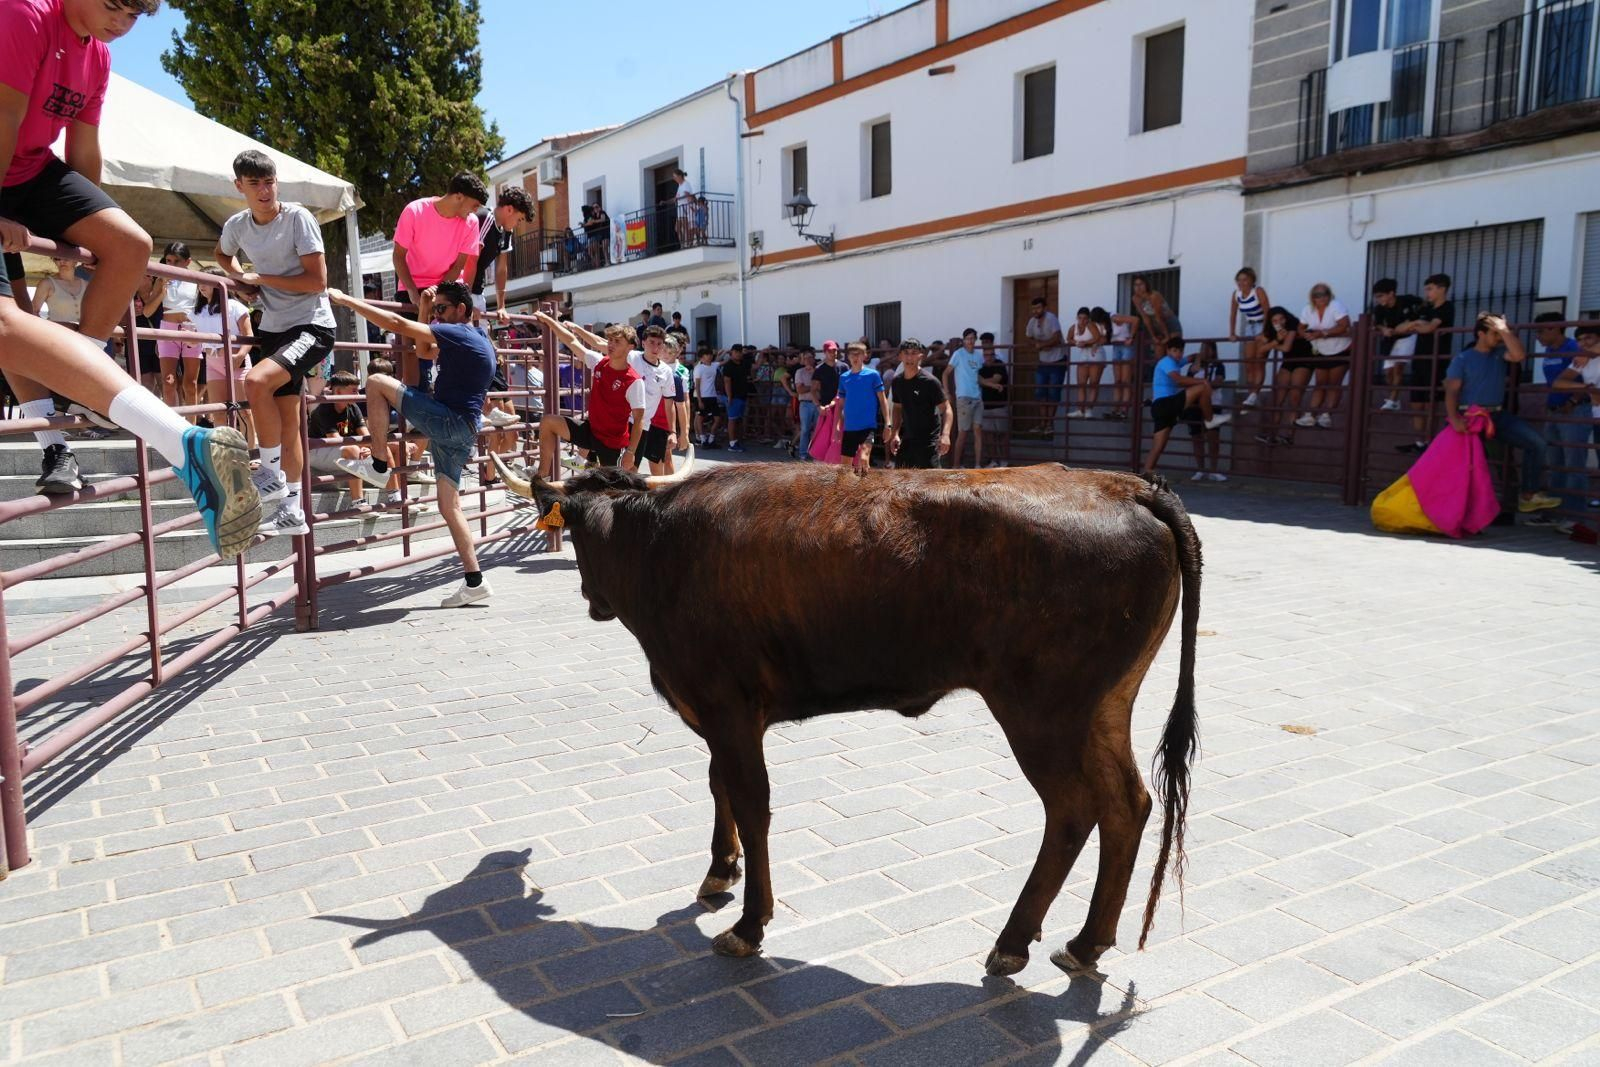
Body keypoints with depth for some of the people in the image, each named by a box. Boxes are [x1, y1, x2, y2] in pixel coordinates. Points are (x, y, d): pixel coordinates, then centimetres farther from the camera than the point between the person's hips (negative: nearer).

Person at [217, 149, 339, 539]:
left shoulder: (298, 218, -12)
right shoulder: (236, 225, 5)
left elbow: (317, 280, -17)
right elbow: (222, 256, 28)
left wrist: (261, 278, -12)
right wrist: (242, 279, 7)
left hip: (312, 326, -6)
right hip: (272, 328, 7)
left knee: (257, 380, -30)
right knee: (286, 419, 9)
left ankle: (272, 474, -13)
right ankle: (292, 511, 17)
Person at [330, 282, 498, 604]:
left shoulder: (460, 334, -8)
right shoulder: (473, 341, 22)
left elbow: (397, 324, -13)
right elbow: (424, 349, 35)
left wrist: (345, 300, -9)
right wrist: (424, 309, 25)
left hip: (450, 421, -10)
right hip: (458, 432, 10)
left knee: (377, 382, -8)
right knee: (450, 507, 8)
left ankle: (377, 466, -5)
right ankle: (474, 582, 6)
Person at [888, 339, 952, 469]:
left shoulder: (930, 381, -15)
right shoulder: (897, 381, 3)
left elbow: (946, 408, -15)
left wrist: (945, 434, -29)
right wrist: (895, 433, 5)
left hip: (929, 440, -7)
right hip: (907, 438, 7)